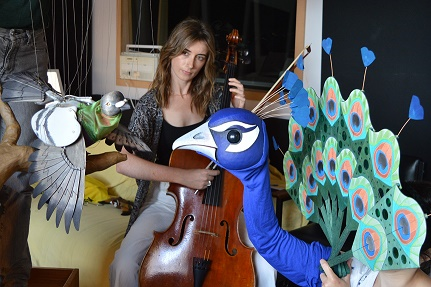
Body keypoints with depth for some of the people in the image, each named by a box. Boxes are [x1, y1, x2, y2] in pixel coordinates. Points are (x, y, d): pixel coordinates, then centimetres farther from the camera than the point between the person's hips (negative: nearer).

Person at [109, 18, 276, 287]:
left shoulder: (216, 98, 1)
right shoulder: (152, 103, -4)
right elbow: (124, 162, -18)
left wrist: (239, 112, -7)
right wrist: (182, 176, -27)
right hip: (167, 200, -1)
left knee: (265, 264, -22)